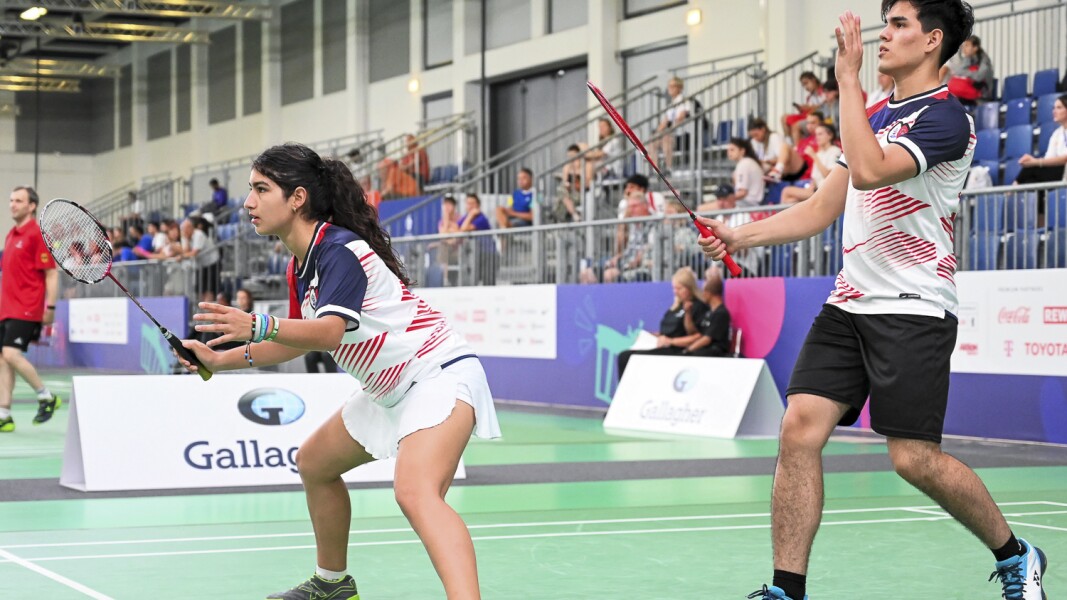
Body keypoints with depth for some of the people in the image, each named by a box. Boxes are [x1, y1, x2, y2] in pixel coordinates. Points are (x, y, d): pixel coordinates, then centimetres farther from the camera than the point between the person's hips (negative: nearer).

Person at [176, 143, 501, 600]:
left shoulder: (340, 250, -21)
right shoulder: (300, 266, 9)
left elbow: (329, 333, -36)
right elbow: (297, 342, 21)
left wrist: (259, 326, -51)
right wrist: (219, 360, 15)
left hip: (439, 376, -11)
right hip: (390, 389, 11)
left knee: (415, 493, -32)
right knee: (314, 463, 23)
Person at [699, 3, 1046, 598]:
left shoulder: (946, 116, -9)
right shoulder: (877, 118, 18)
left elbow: (869, 171, -26)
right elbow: (822, 209, 20)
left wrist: (848, 76, -21)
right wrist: (741, 235, 10)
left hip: (913, 309, -7)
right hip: (849, 303, 7)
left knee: (916, 458, -8)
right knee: (800, 431, -6)